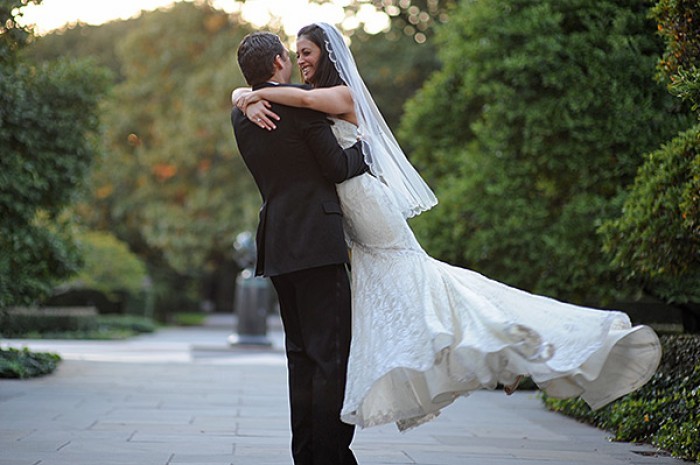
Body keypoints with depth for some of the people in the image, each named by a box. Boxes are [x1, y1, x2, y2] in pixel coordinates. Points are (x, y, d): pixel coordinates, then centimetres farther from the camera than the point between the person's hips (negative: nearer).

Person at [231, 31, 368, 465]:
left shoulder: (241, 115, 13)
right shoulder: (303, 101, -9)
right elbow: (337, 167, -8)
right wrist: (364, 147, 9)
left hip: (278, 248, 8)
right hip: (317, 242, -8)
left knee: (301, 355, 13)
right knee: (331, 356, -6)